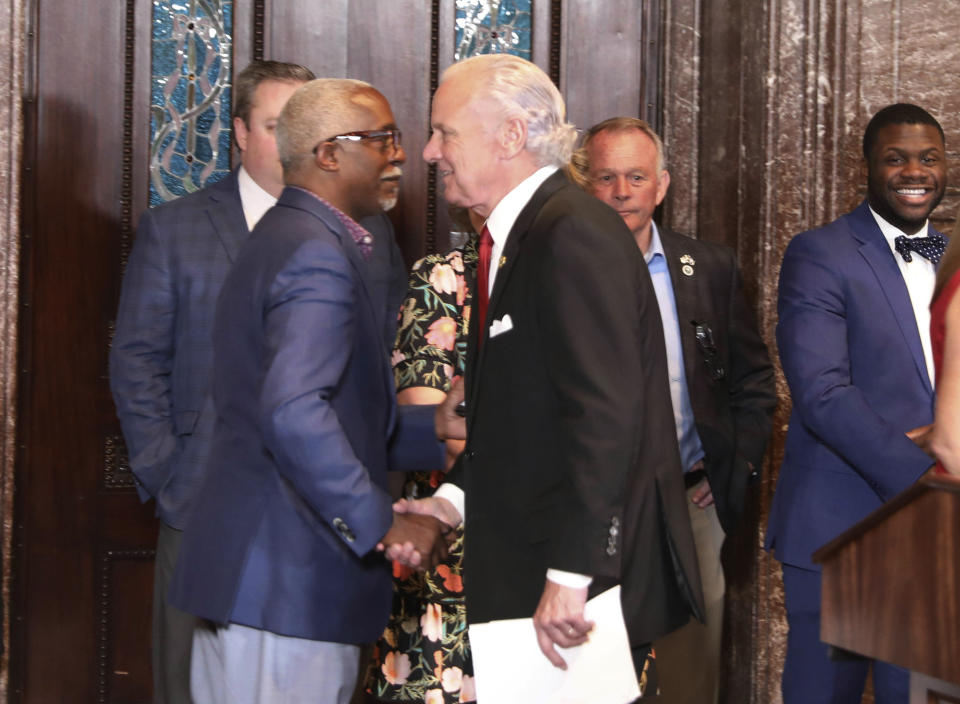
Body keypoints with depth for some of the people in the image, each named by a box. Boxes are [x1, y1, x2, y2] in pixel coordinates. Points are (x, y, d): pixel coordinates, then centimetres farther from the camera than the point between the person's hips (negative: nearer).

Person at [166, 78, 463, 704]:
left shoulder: (283, 238, 18)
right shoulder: (318, 254, -16)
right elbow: (295, 413, -28)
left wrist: (433, 426, 13)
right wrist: (381, 523, -22)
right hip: (292, 582, -11)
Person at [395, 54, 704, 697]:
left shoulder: (574, 235, -17)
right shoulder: (513, 239, 14)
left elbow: (605, 414, -24)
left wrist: (570, 576, -25)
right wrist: (456, 497, 7)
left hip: (592, 570, -9)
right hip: (527, 563, 9)